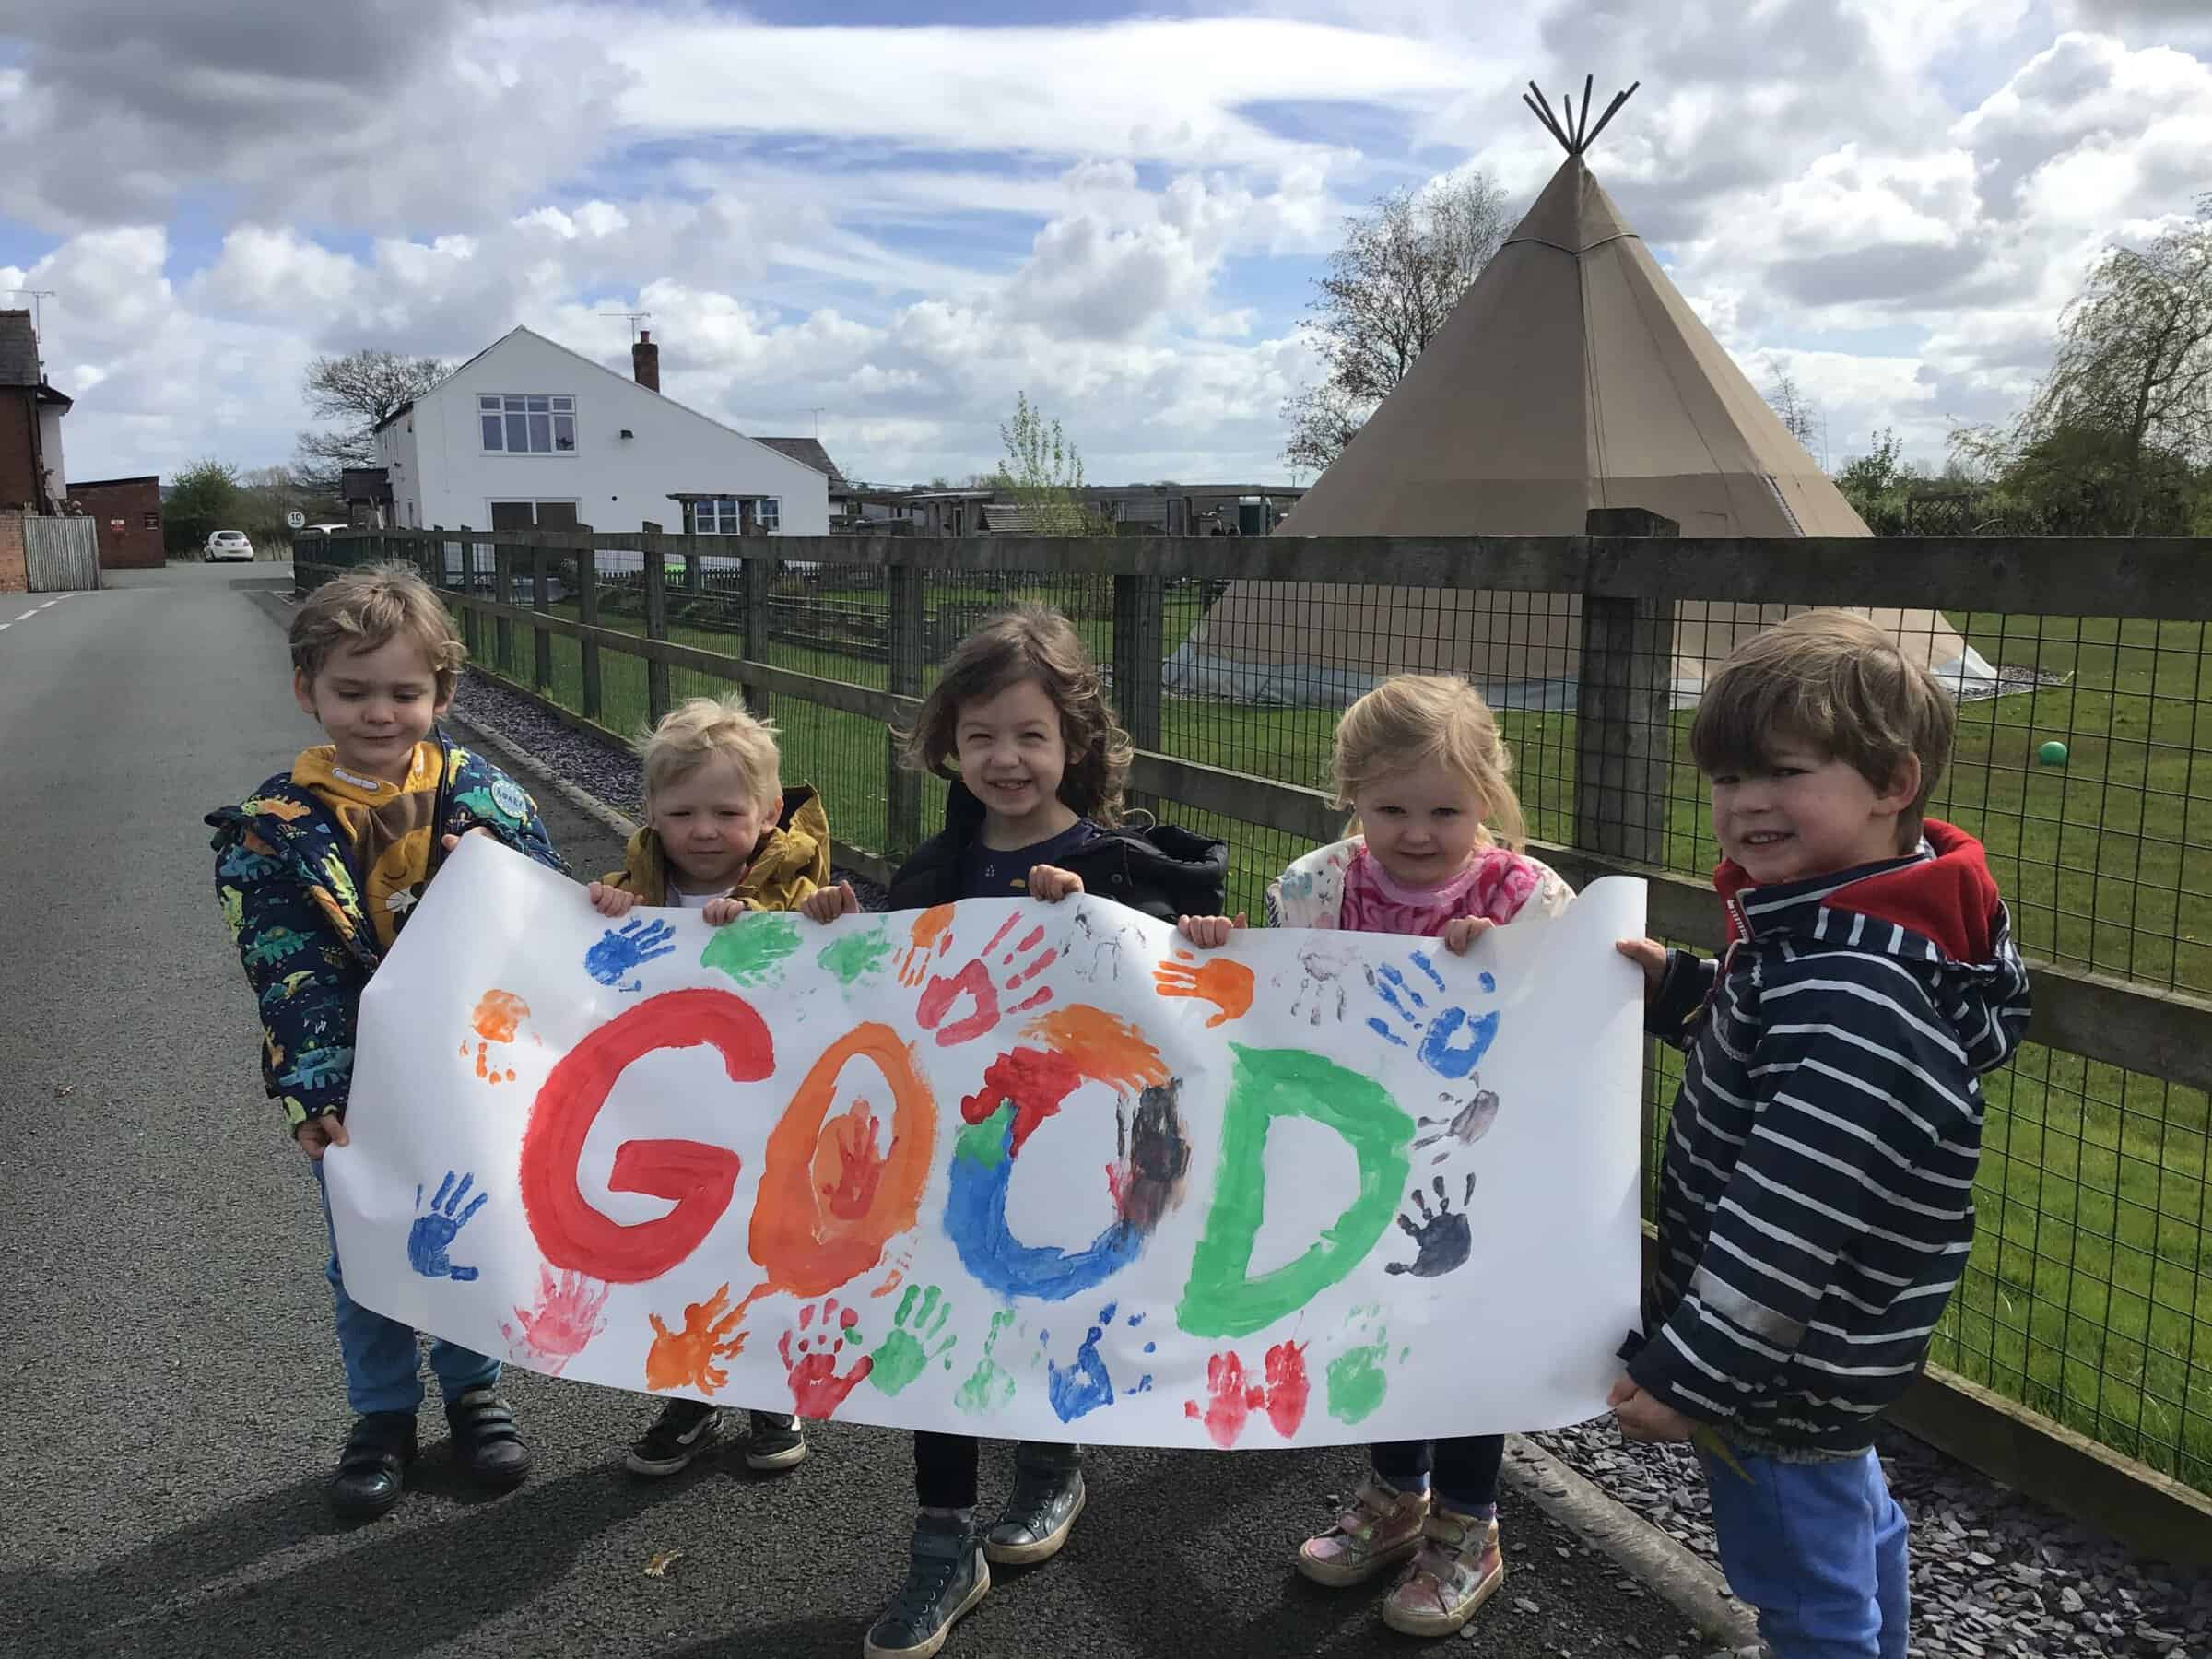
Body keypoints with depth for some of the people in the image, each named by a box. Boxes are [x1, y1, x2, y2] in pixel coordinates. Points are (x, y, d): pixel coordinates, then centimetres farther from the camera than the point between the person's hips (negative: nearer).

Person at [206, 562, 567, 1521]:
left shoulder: (479, 794, -6)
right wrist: (320, 1098, -23)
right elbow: (290, 975, -13)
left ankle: (473, 1391, 39)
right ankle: (383, 1414, 36)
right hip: (351, 1088, 0)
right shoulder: (273, 828, -8)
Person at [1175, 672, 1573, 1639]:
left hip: (1474, 1179, -3)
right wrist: (1214, 944, -20)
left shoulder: (1528, 898, -15)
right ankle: (1395, 1495, 44)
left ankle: (1467, 1530, 34)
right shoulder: (1324, 886, -8)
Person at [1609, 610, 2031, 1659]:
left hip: (1784, 1363, -10)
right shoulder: (1848, 928, 0)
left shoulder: (1851, 984, -32)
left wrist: (1692, 1368, -28)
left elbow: (1792, 1208, -33)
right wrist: (1677, 989, 4)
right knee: (1850, 1512, 31)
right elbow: (1780, 1045, 18)